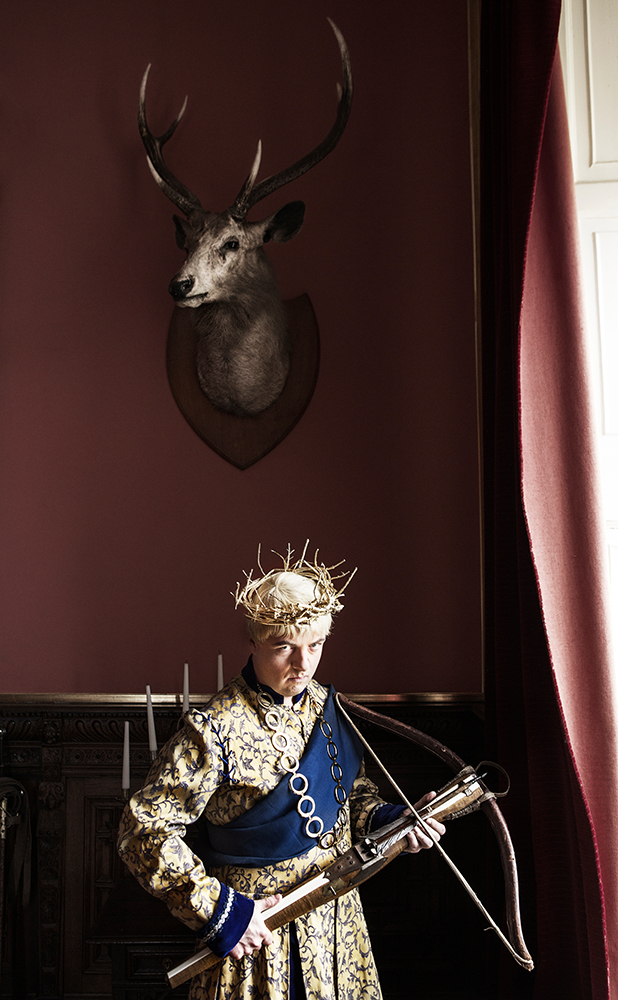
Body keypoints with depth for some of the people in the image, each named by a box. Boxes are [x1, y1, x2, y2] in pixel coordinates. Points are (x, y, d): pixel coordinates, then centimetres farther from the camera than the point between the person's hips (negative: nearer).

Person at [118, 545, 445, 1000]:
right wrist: (219, 910, -21)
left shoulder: (330, 708, 0)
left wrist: (389, 819, -6)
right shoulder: (217, 730, -20)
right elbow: (145, 829, -20)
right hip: (257, 934, -6)